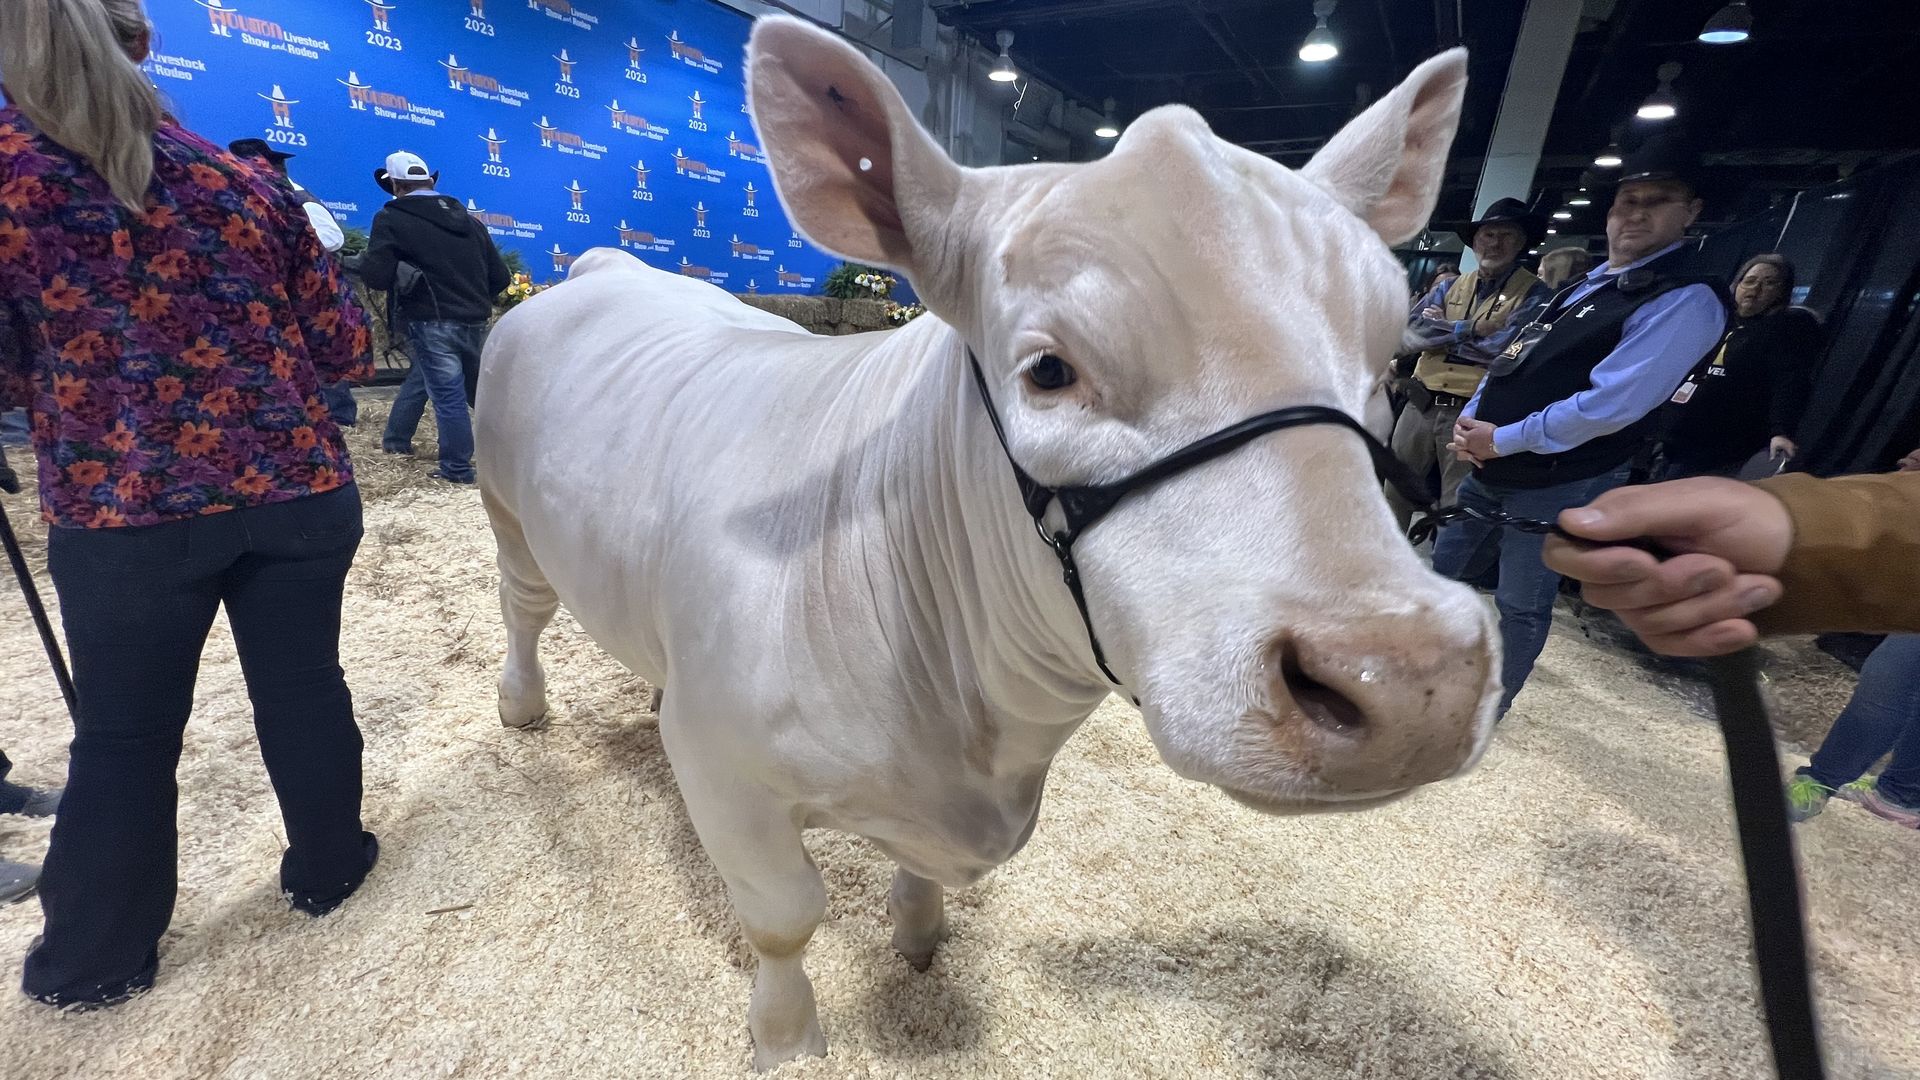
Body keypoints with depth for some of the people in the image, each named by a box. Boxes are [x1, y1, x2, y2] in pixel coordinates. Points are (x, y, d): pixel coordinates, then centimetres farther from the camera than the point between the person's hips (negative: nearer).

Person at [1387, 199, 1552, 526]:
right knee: (1394, 495, 13)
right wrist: (1470, 329, -11)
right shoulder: (1449, 287, 13)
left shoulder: (1533, 293, -1)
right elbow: (1413, 330, -3)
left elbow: (1503, 348, -16)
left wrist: (1443, 329, -6)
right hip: (1421, 406, 5)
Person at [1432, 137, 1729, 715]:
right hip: (1492, 468, 8)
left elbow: (1609, 405, -25)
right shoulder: (1586, 285, 13)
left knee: (1521, 604, 6)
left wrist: (1501, 440, -19)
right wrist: (1469, 421, -4)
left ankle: (1491, 704, 28)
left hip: (1560, 484, -8)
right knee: (1445, 567, 21)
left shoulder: (1685, 301, -15)